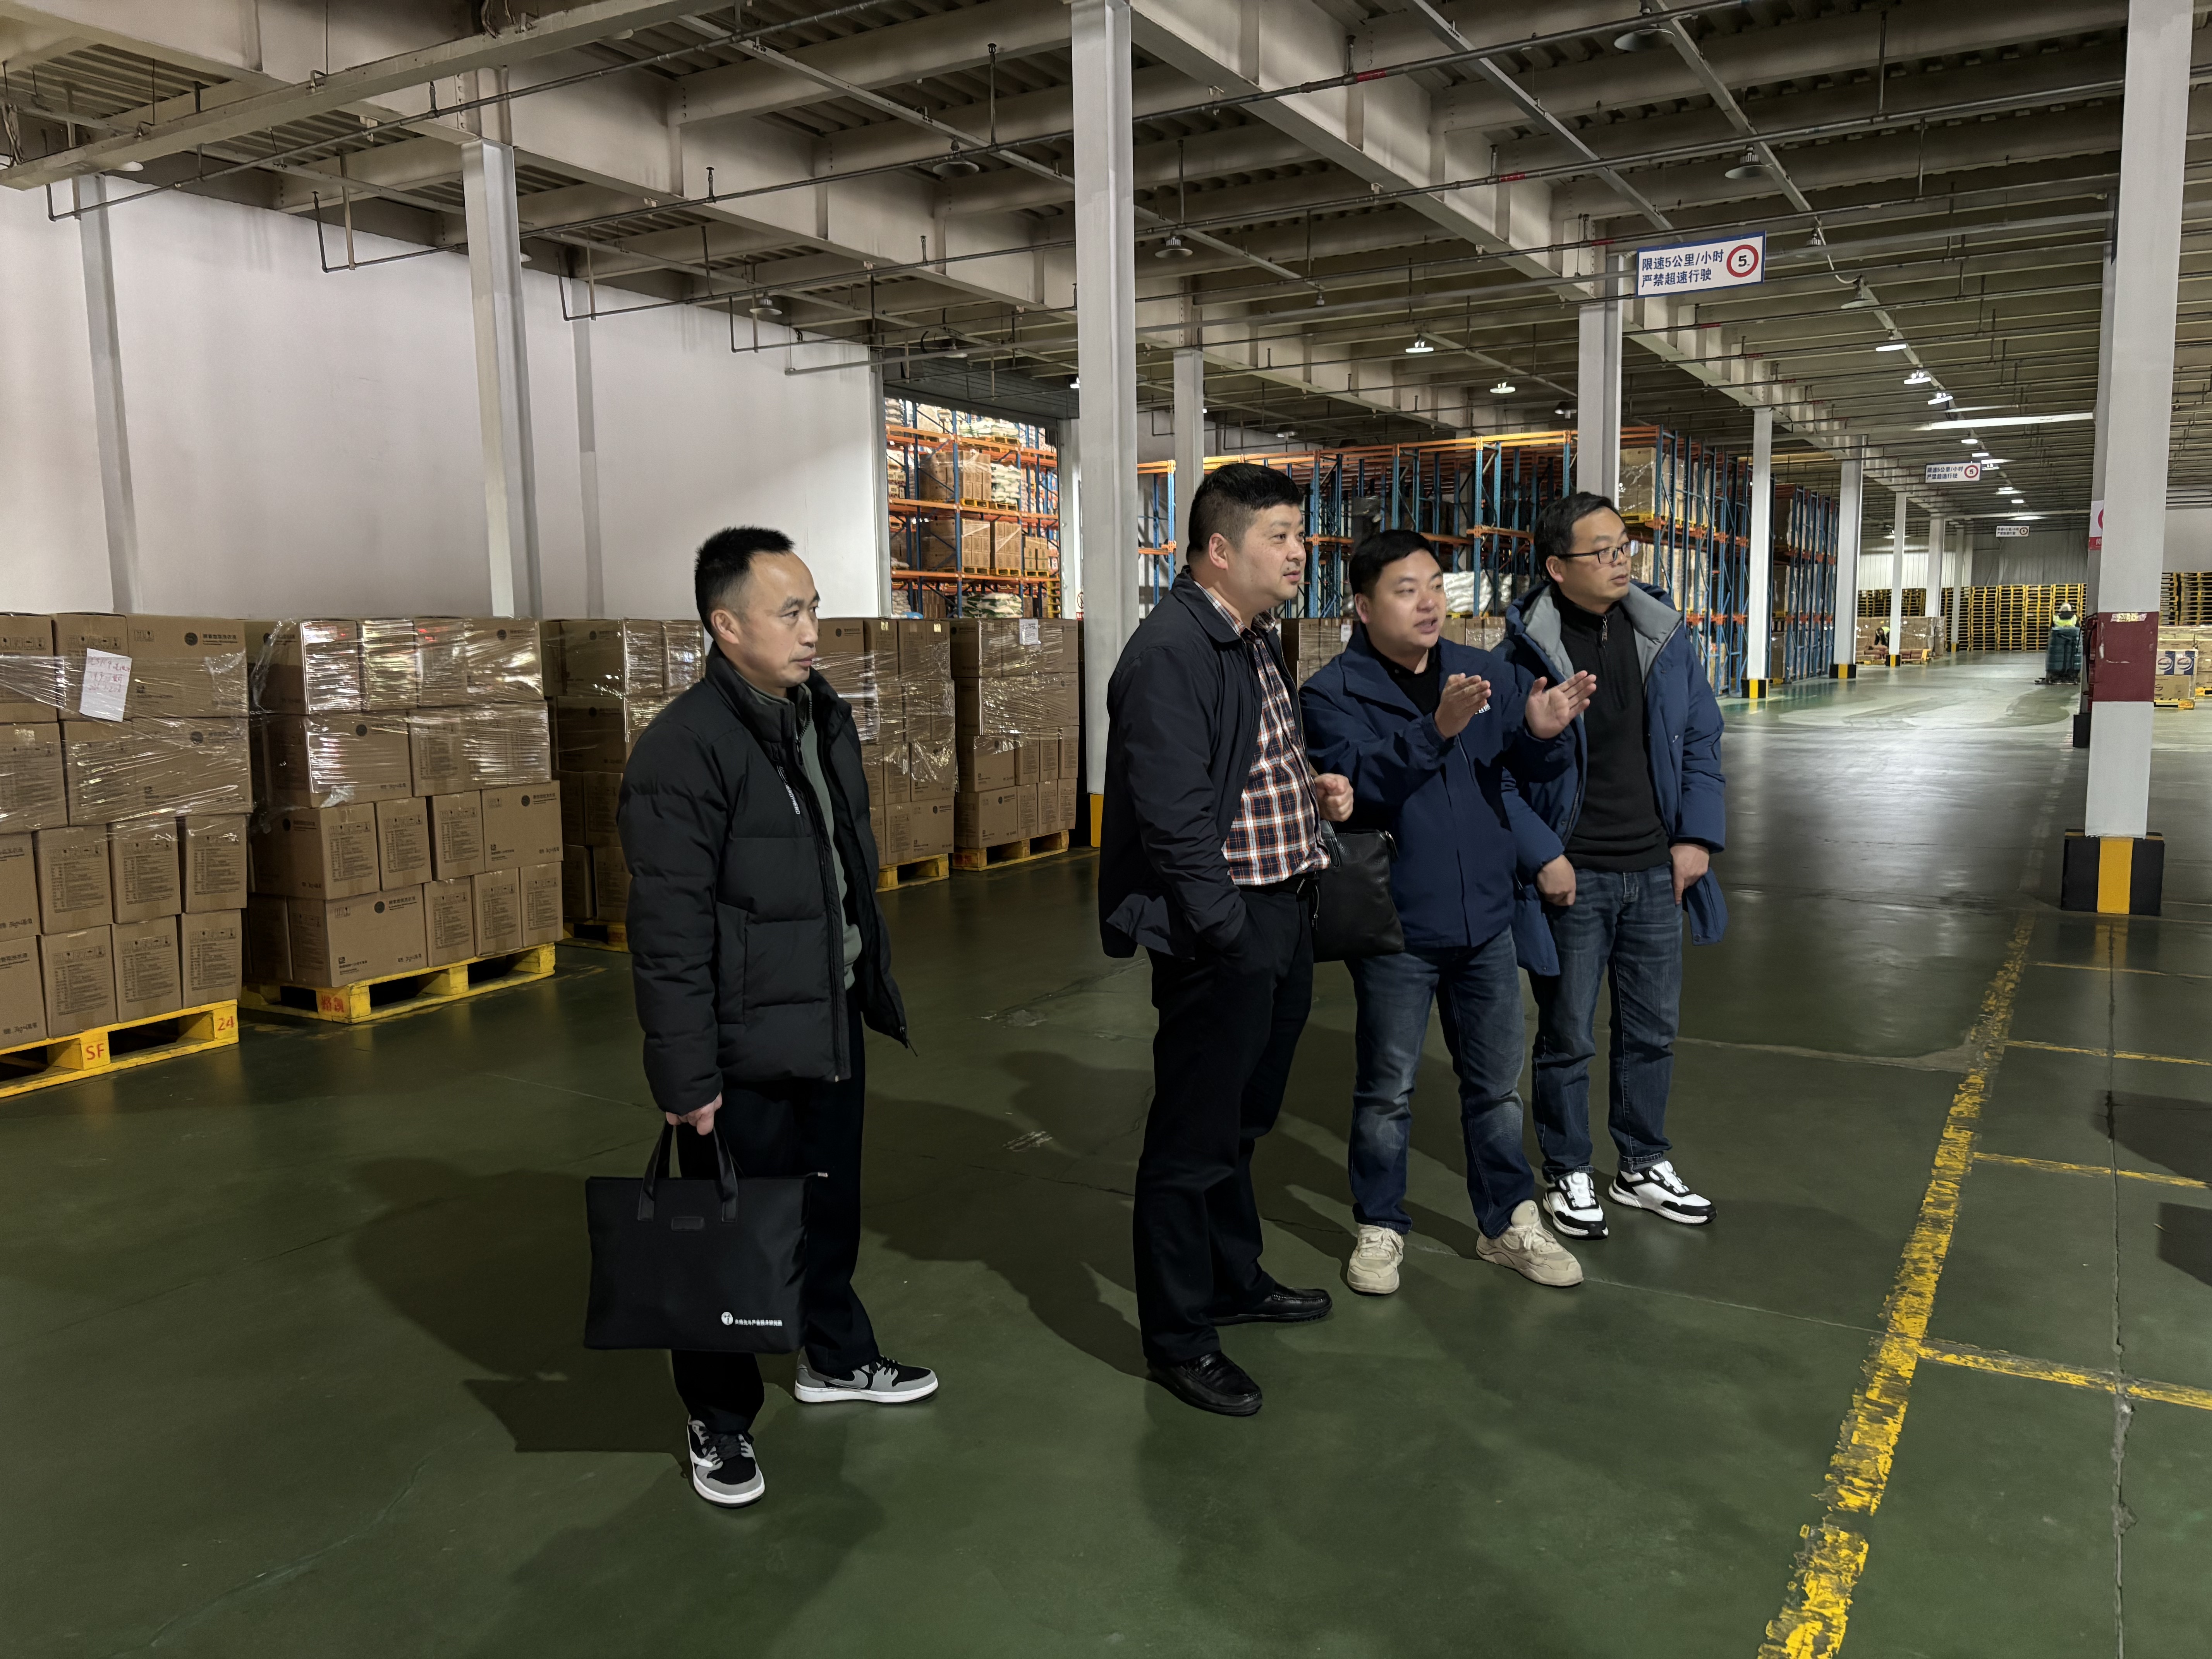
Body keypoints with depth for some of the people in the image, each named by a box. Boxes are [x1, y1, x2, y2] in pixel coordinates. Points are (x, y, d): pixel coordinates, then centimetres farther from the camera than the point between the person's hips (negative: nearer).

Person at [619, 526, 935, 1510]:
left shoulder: (823, 719, 7)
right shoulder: (683, 750, -20)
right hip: (746, 1053, -8)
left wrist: (875, 986, 17)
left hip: (833, 1026, 8)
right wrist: (686, 1076, -20)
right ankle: (719, 1422, 28)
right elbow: (670, 932, -21)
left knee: (832, 1208, 23)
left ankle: (837, 1357, 45)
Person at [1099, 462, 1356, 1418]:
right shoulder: (1170, 654, -19)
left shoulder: (1256, 640, 14)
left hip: (1284, 917, 10)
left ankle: (1234, 1280, 41)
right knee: (1195, 1139, 3)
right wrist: (1227, 935, -21)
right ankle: (1179, 1338, 17)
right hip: (1220, 934, -10)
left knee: (1241, 1121, 23)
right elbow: (1174, 817, -24)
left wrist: (1312, 792, 8)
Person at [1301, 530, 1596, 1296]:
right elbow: (1359, 784, -24)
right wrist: (1436, 732, -36)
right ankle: (1380, 1227, 28)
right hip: (1395, 926, -4)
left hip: (1486, 919, 4)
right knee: (1387, 1090, 11)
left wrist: (1544, 729, -24)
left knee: (1497, 1083, 16)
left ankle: (1509, 1221, 33)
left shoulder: (1485, 672, 2)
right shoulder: (1332, 694, -10)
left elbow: (1533, 760, 0)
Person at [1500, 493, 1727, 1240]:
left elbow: (1701, 739, 10)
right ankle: (1568, 1175, 26)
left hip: (1656, 870, 5)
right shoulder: (1525, 650, -12)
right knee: (1568, 1035, 8)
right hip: (1572, 875, -5)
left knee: (1653, 1028, 15)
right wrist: (1542, 856, -14)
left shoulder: (1665, 634, 3)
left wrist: (1697, 836, 1)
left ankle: (1644, 1166, 33)